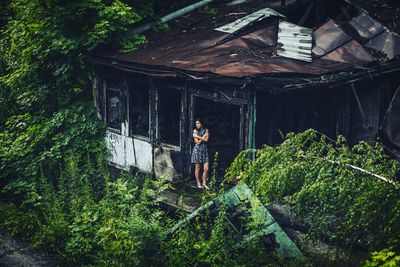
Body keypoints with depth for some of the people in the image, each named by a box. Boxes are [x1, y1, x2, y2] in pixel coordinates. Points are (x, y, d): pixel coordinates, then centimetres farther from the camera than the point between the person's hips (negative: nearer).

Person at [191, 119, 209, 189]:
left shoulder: (206, 130, 9)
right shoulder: (195, 131, 0)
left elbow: (206, 140, -5)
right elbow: (197, 142, -9)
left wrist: (199, 137, -9)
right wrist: (203, 137, -6)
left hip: (204, 150, 3)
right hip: (197, 149, -3)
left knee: (206, 168, -5)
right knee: (197, 168, 0)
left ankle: (204, 183, 6)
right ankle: (198, 183, 9)